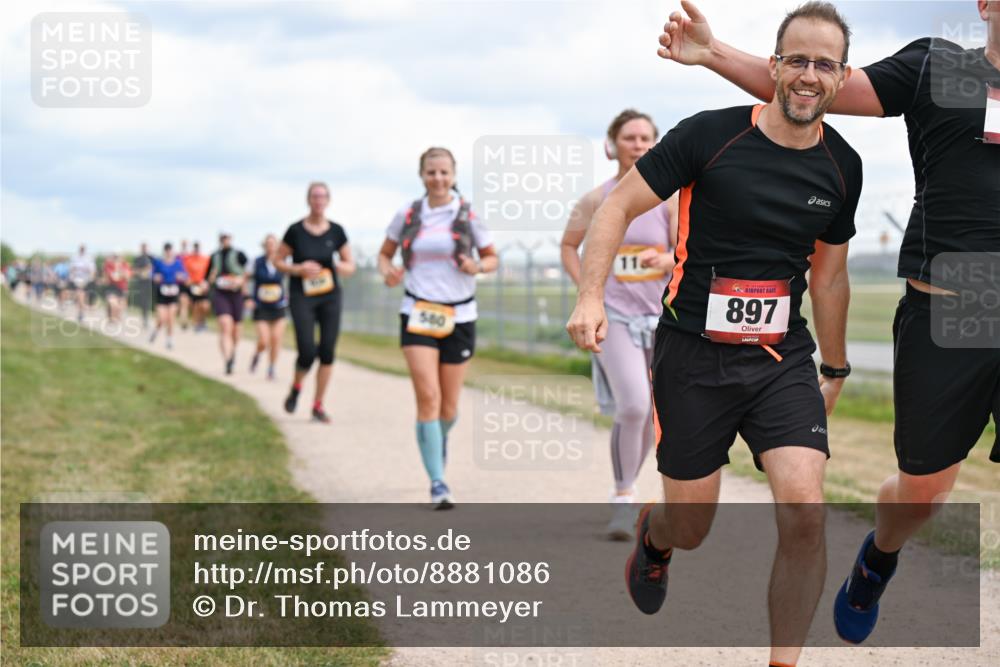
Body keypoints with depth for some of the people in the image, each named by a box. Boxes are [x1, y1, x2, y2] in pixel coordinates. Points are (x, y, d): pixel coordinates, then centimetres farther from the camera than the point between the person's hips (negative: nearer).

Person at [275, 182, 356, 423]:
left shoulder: (336, 231, 3)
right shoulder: (295, 231, -4)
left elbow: (350, 265, 10)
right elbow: (278, 261, 4)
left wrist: (341, 267, -13)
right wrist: (298, 269, -14)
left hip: (330, 297, 3)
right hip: (301, 296, -3)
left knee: (327, 352, -2)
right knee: (308, 351, -12)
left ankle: (318, 406, 9)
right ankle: (296, 387, 20)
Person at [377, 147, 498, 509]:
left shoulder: (468, 214, 0)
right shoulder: (408, 214, 2)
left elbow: (492, 257, 9)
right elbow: (385, 253, 14)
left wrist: (478, 266, -14)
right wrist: (387, 271, -9)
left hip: (459, 316, 1)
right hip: (418, 314, -1)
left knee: (449, 405, 8)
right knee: (428, 396, -16)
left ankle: (436, 443, 44)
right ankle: (438, 483, -14)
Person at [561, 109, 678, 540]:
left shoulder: (669, 197, -1)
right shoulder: (597, 200, 0)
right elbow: (569, 245, 14)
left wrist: (665, 260, -26)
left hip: (660, 315, 2)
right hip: (614, 315, -2)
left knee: (649, 413, 9)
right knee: (633, 405, -21)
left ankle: (627, 487, 33)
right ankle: (623, 500, -8)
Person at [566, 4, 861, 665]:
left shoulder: (842, 166, 3)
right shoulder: (711, 134, -10)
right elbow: (619, 206, -4)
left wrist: (835, 369, 24)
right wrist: (592, 296, -17)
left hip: (783, 359, 2)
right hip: (693, 356, -2)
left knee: (805, 510, -19)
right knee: (690, 528, 8)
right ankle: (653, 537, 47)